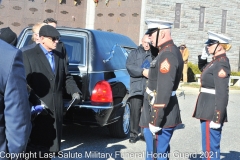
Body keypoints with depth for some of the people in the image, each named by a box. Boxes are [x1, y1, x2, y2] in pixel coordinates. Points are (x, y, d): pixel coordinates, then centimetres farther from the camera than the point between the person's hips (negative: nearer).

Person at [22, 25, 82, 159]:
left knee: (50, 142, 14)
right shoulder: (29, 55, -5)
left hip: (56, 108, 6)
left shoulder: (60, 57, 14)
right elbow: (25, 82, -11)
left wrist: (75, 92, -4)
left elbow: (67, 78, 16)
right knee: (35, 143, 0)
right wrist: (35, 102, -21)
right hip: (38, 108, -6)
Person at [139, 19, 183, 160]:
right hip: (164, 114, 10)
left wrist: (155, 121, -23)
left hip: (161, 116, -10)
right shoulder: (170, 51, 12)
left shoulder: (167, 55, -20)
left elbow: (164, 92, -25)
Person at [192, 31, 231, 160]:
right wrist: (203, 56, 13)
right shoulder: (217, 61, 10)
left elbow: (222, 94, -22)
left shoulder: (221, 64, -18)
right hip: (208, 111, 10)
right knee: (210, 146, 18)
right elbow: (203, 69, 32)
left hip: (212, 113, -10)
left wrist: (217, 119, -23)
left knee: (210, 148, -3)